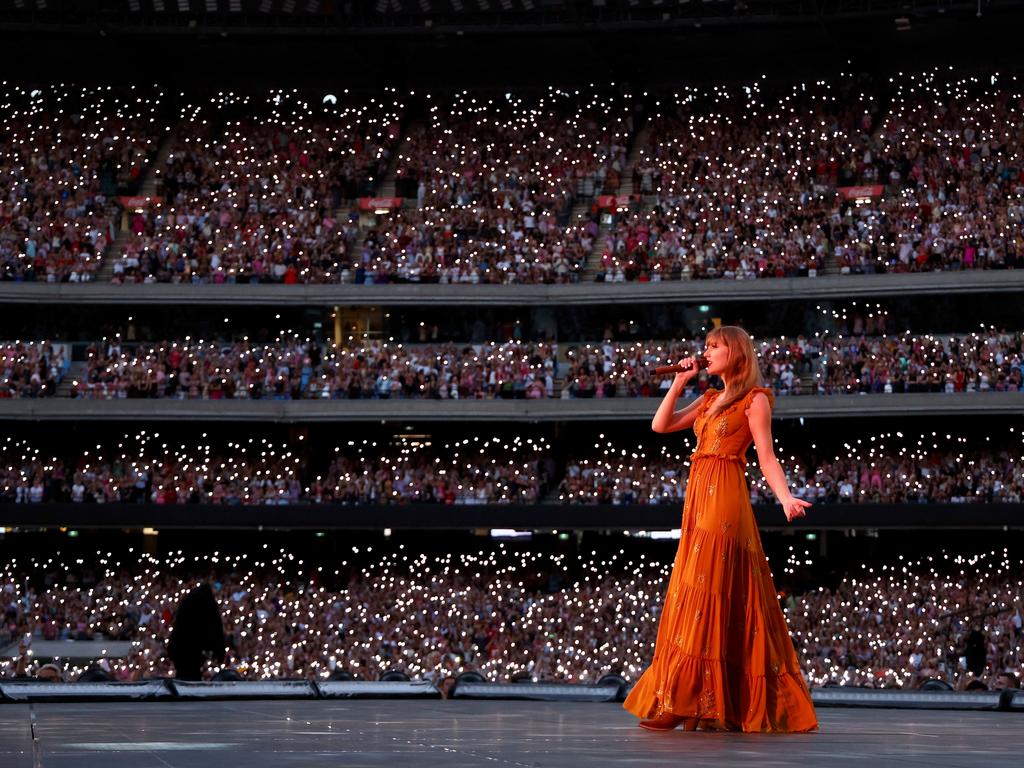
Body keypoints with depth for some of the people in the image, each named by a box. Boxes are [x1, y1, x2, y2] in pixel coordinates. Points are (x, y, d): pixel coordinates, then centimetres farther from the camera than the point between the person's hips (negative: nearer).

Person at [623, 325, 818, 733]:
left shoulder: (754, 400, 0)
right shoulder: (709, 399, 21)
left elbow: (766, 458, -7)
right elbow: (661, 425, 17)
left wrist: (787, 498, -20)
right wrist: (679, 383, 13)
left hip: (724, 500, -8)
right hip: (698, 499, 8)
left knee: (706, 593, -11)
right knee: (693, 597, 6)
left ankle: (683, 702, -13)